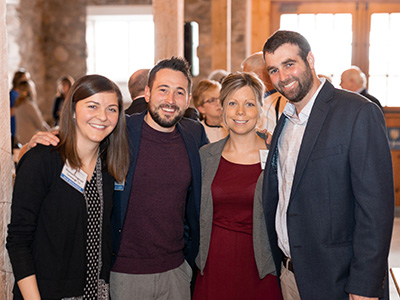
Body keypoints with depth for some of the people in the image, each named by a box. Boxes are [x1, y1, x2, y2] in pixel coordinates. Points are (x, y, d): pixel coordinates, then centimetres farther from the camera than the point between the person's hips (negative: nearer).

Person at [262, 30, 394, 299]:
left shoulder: (359, 113, -15)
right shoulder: (285, 121, 10)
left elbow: (375, 207, -19)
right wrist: (280, 263, 10)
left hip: (336, 278, -6)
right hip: (289, 273, 7)